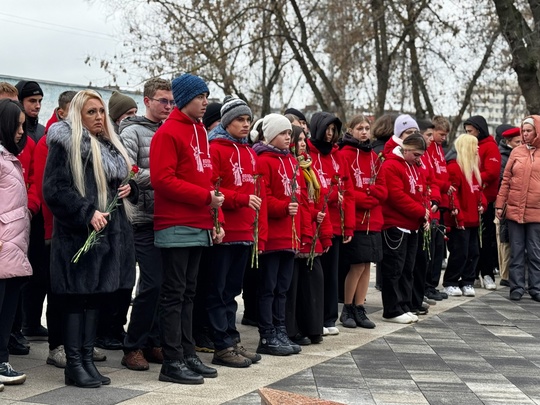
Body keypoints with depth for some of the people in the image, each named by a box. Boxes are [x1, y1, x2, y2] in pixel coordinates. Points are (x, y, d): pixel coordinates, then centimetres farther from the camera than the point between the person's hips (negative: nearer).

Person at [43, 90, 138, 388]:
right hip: (78, 233, -7)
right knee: (77, 297, -4)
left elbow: (121, 180, 28)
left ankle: (87, 359, 16)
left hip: (110, 231, 7)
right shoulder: (65, 143, -6)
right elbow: (55, 189, -14)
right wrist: (88, 212, -21)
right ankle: (74, 364, 1)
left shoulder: (110, 145, 18)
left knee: (96, 295, 10)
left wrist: (129, 188, 4)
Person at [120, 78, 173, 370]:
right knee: (152, 282, -10)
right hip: (145, 219, -6)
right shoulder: (132, 132, -3)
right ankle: (133, 347, 2)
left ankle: (151, 342, 19)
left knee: (161, 282, 8)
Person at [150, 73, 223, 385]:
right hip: (176, 227, -8)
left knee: (188, 292, 12)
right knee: (174, 294, -4)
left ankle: (188, 355, 18)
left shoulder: (200, 132, 17)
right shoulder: (168, 133, -9)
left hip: (200, 227, 8)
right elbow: (163, 180, -18)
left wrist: (216, 219, 13)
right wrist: (206, 197, -17)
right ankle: (173, 362, 0)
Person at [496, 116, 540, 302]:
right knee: (516, 251, 5)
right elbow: (506, 180, 7)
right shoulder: (517, 152, 6)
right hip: (514, 209, 1)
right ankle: (517, 287, 10)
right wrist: (499, 204, 2)